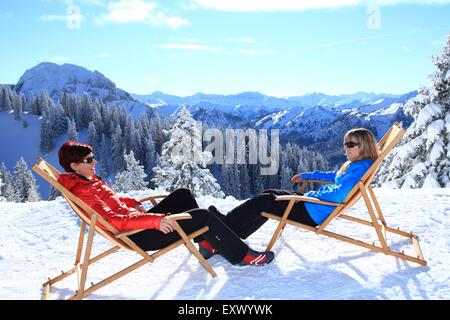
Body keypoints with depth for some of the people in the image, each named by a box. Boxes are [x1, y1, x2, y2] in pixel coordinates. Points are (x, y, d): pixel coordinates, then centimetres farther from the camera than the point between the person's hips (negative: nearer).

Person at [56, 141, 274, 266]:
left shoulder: (88, 179, 9)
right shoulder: (82, 192, -21)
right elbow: (113, 221, -30)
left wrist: (133, 203, 4)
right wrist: (155, 220, -34)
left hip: (135, 220, 10)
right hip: (140, 237, -10)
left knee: (182, 194, 16)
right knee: (203, 215, -12)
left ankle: (207, 242, 21)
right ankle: (241, 255, 3)